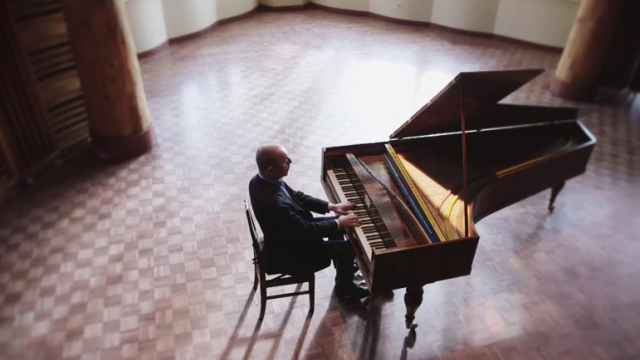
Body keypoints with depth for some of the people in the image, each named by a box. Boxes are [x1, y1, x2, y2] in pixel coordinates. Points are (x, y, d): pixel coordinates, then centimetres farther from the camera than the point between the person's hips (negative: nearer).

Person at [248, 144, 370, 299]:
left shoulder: (261, 180, -11)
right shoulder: (273, 203, -40)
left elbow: (296, 196, 3)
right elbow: (306, 231, -29)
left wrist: (331, 206, -1)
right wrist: (339, 223, -16)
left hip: (293, 230, 9)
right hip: (289, 252, -9)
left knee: (334, 222, 18)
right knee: (348, 247, -4)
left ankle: (343, 266, 39)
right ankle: (344, 287, 23)